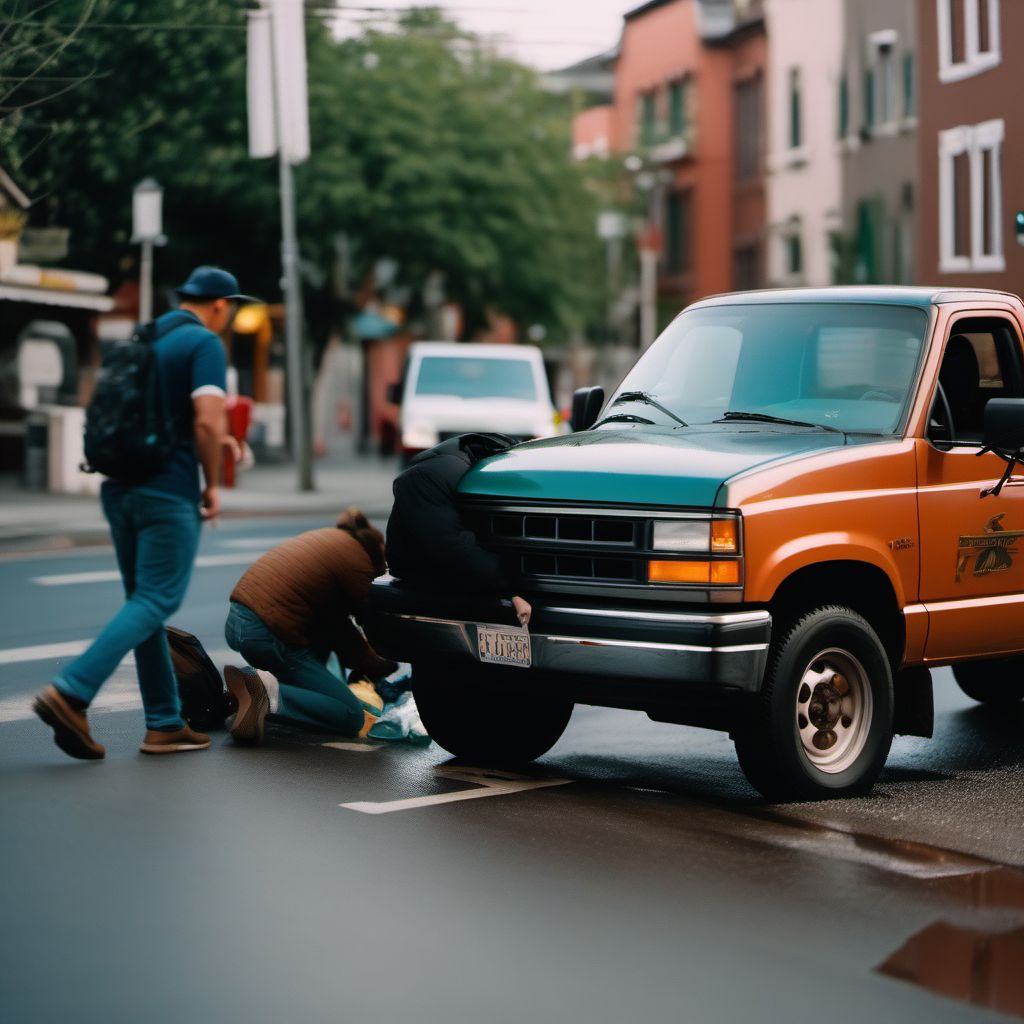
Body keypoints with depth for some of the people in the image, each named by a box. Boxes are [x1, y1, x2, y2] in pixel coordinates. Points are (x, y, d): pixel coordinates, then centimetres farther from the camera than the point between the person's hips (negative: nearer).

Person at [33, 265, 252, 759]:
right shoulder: (205, 344, -8)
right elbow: (208, 421, -19)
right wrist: (212, 485, -5)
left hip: (120, 485, 8)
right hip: (168, 490, -8)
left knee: (143, 601, 11)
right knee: (155, 602, -6)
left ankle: (164, 723, 13)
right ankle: (71, 692, -20)